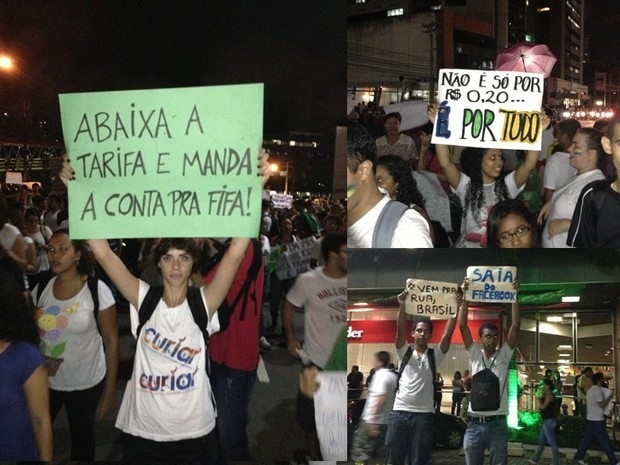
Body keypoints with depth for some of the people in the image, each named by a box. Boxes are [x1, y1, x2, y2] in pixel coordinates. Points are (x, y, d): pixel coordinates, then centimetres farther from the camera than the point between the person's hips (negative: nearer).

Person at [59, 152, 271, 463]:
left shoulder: (203, 304, -8)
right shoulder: (144, 300, -3)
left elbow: (236, 252, -18)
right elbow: (103, 253, -9)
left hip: (195, 434, -1)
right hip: (142, 433, 1)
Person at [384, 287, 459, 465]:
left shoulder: (434, 356, 10)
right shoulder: (404, 352, 10)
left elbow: (448, 334, -2)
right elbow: (400, 330, -6)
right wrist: (402, 305, -21)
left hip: (424, 415, 0)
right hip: (399, 412, 0)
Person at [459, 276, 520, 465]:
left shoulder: (504, 354, 5)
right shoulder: (474, 353, 6)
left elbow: (515, 326, -3)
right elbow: (462, 325, -1)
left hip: (497, 423, 0)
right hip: (475, 423, 1)